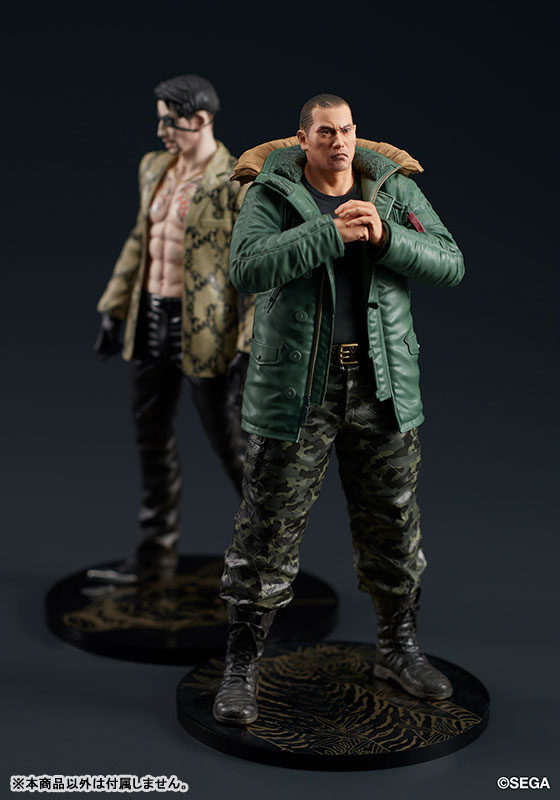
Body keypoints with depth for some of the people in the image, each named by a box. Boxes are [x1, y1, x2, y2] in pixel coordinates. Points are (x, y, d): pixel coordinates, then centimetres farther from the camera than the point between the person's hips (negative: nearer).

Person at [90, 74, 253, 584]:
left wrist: (250, 346, -18)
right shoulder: (154, 168, 7)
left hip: (203, 328, -7)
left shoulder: (237, 185, -14)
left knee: (227, 438, 5)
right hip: (151, 318, 7)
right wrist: (114, 310, 14)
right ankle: (155, 553, 27)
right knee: (152, 437, 13)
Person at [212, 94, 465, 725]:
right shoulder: (271, 195, -2)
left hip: (382, 388, 3)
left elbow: (450, 265, -2)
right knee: (268, 531, 1)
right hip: (296, 388, -3)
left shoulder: (395, 190, 6)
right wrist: (331, 232, -24)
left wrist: (383, 237, -18)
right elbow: (247, 268, -19)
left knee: (393, 526, 13)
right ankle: (241, 668, 16)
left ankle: (398, 649, 34)